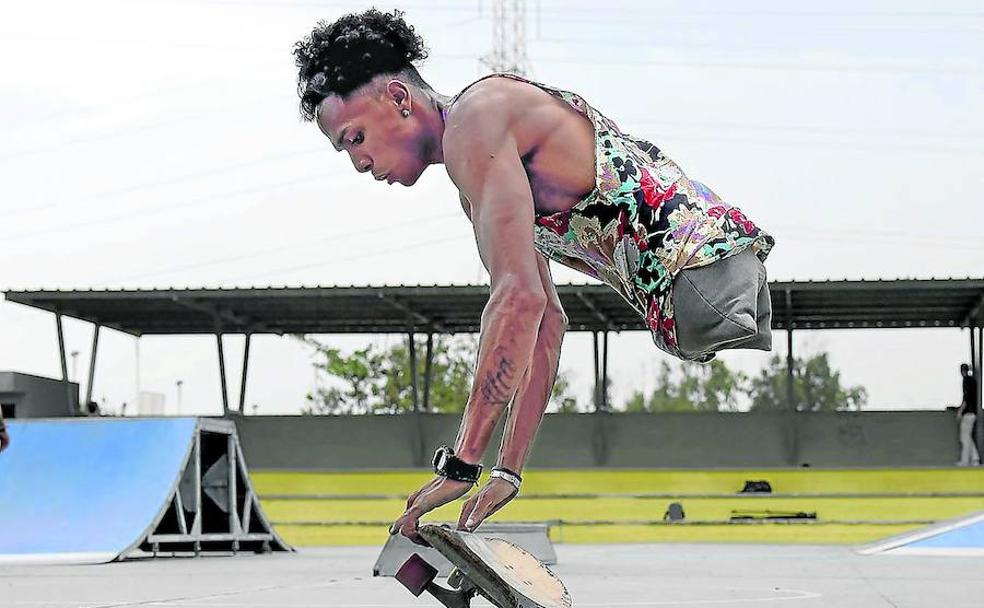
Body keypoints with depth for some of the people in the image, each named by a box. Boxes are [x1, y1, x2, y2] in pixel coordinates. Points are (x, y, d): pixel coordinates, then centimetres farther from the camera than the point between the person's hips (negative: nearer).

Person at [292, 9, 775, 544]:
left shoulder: (473, 118, -10)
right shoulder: (473, 179, 23)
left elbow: (519, 298, -21)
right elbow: (546, 322, 24)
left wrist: (460, 464, -19)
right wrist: (507, 471, 19)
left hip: (703, 272, -11)